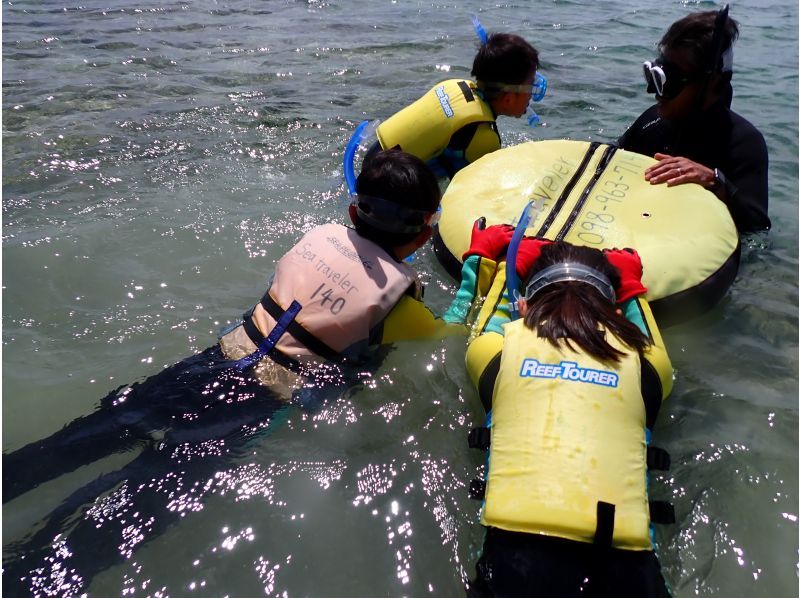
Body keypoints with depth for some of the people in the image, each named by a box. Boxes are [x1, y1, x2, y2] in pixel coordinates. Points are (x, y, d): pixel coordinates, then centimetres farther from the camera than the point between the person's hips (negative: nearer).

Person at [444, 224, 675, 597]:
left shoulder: (501, 346, 10)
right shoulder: (638, 360, 13)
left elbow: (457, 325, 35)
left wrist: (482, 258, 47)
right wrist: (631, 287, 50)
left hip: (517, 540, -1)